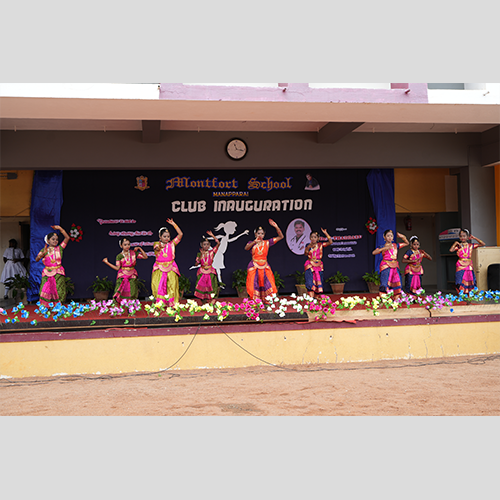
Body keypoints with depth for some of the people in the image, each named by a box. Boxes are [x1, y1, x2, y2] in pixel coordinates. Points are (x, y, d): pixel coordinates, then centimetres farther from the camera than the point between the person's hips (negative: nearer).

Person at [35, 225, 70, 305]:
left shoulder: (59, 248, 5)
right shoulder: (44, 250, 8)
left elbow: (67, 237, -3)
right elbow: (36, 259, -2)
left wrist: (60, 228, -8)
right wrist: (43, 253, -19)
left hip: (58, 274, -1)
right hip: (47, 274, 1)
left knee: (58, 292, -4)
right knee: (46, 292, -2)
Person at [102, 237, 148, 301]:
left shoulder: (133, 253, 3)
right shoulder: (119, 256, -1)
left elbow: (145, 257, 3)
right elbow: (117, 268, -8)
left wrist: (139, 249, -4)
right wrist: (107, 262, -12)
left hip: (132, 276, 1)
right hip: (122, 276, -1)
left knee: (132, 293, -7)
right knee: (122, 293, -12)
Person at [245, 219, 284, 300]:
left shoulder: (267, 243, 5)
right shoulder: (252, 243, 2)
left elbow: (281, 237, 2)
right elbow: (246, 248, -21)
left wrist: (276, 227, -12)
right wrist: (255, 242, -35)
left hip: (265, 267, 2)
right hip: (254, 267, -2)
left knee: (268, 285, -4)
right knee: (254, 286, -4)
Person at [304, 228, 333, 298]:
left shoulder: (320, 245, 2)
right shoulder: (308, 246, 2)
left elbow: (330, 242, -8)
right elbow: (305, 254, -12)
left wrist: (326, 233, -17)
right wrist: (308, 247, -29)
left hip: (318, 265, 2)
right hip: (310, 265, -2)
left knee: (318, 281, 5)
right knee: (310, 282, -14)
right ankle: (311, 298, -17)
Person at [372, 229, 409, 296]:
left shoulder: (396, 245, 13)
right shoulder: (382, 247, 1)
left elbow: (407, 243, 23)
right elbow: (374, 252, -14)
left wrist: (403, 237, 4)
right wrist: (383, 248, -22)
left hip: (395, 266, 4)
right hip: (386, 266, -4)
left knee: (397, 283, 1)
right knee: (385, 284, -13)